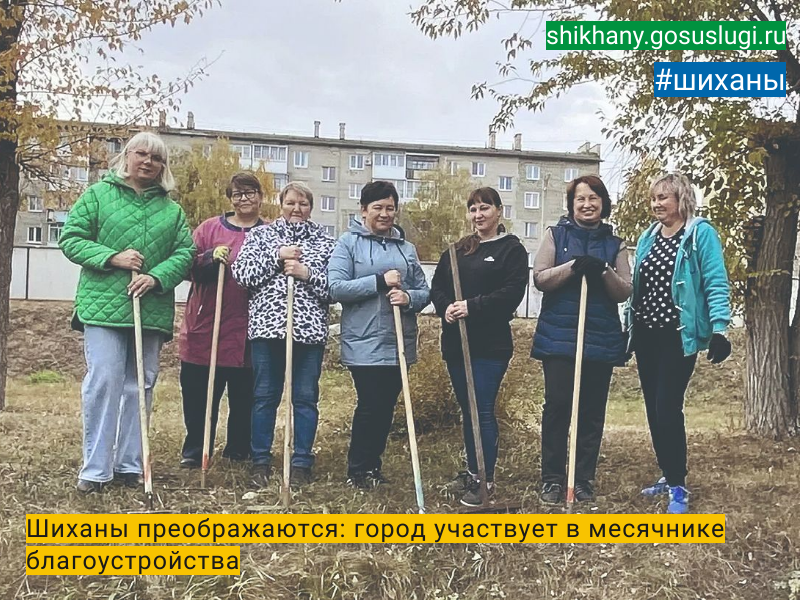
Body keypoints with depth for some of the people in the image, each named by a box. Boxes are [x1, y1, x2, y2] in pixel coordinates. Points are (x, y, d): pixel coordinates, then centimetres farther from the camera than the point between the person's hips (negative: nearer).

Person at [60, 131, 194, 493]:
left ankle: (129, 464, 18)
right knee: (104, 382, -9)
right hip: (104, 306, -3)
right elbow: (71, 238, 1)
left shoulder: (172, 210, 14)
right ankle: (95, 468, 1)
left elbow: (184, 252, 5)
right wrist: (112, 258, -14)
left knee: (140, 387, 7)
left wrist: (157, 277, -13)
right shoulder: (98, 195, 7)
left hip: (152, 310, 3)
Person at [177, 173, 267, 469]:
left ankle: (239, 451, 23)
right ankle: (194, 451, 19)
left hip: (249, 331, 0)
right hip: (206, 326, 1)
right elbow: (188, 266, 2)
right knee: (198, 392, 5)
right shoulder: (210, 228, 8)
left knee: (244, 396, 8)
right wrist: (211, 258, -15)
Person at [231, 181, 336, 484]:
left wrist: (307, 273, -13)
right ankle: (260, 459, 18)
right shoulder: (260, 235, 10)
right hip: (267, 326, 0)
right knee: (264, 396, 7)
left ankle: (302, 462, 15)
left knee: (305, 398, 5)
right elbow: (242, 273, -3)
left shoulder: (326, 242, 9)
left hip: (310, 330, 0)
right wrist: (277, 256, -10)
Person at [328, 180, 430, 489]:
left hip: (399, 344, 5)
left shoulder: (407, 248, 11)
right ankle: (357, 469, 14)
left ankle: (373, 465, 27)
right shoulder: (349, 243, -2)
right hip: (364, 344, -5)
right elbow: (336, 288, -12)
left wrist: (408, 297, -12)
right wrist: (379, 282, -18)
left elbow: (424, 291, 10)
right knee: (370, 405, -4)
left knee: (386, 407, 12)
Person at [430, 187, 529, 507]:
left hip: (490, 344, -6)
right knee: (467, 408, 12)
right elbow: (437, 285, 11)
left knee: (483, 410, -5)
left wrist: (473, 307, -21)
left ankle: (486, 478, 5)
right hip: (456, 342, 6)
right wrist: (446, 307, -10)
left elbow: (512, 292, -13)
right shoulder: (457, 250, 16)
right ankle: (472, 470, 24)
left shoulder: (512, 249, -1)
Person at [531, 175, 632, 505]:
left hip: (602, 340, 2)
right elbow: (539, 277, -3)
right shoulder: (556, 234, 6)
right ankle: (552, 478, 8)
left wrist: (604, 271, -16)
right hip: (559, 337, -2)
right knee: (557, 406, -3)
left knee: (593, 412, 5)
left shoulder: (615, 244, 10)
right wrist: (573, 266, -18)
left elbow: (625, 292, 4)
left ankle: (584, 480, 15)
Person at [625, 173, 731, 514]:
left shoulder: (701, 234, -7)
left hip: (678, 336, -7)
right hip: (646, 335, 7)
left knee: (667, 408, -10)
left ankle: (678, 488, 1)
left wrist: (719, 328, -21)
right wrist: (629, 327, 17)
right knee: (653, 408, 10)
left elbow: (716, 284, -12)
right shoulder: (648, 237, 12)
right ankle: (668, 476, 23)